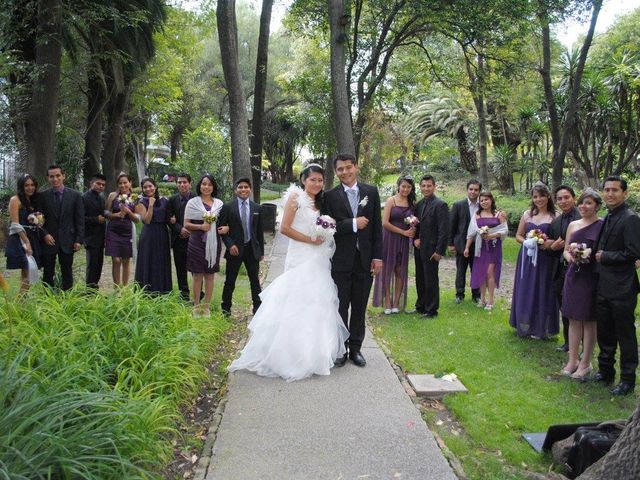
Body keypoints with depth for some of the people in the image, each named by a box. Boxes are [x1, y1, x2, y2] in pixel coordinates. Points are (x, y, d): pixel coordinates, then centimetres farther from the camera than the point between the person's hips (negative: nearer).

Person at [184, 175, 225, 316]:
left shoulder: (219, 203, 9)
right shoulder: (192, 202, 0)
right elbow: (186, 224, -2)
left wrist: (226, 228, -5)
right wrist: (201, 226, -17)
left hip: (213, 243, 3)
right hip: (197, 243, -3)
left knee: (210, 275, 8)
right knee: (198, 275, 2)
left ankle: (206, 306, 17)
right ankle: (196, 306, 13)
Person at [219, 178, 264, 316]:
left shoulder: (257, 208, 4)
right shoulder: (227, 207, -4)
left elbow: (260, 231, 7)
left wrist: (261, 251, 7)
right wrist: (230, 245, -15)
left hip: (252, 249, 2)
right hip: (235, 249, -2)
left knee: (255, 280, 11)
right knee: (230, 281, 7)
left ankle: (257, 307, 24)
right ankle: (226, 308, 21)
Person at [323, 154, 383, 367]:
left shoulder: (371, 192, 5)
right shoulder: (330, 196, -1)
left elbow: (377, 226, 4)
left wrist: (377, 256, -1)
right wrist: (353, 224, -17)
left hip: (365, 260, 2)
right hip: (341, 261, -2)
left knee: (360, 308, 10)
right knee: (340, 307, 7)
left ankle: (355, 348, 22)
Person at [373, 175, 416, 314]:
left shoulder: (412, 203, 8)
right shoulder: (391, 200, -4)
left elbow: (414, 223, 17)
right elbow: (385, 223, -11)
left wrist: (414, 224, -7)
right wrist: (404, 232, -10)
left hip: (404, 242, 4)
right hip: (390, 239, -4)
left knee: (400, 271, 6)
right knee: (387, 270, 1)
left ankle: (396, 303, 13)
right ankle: (387, 304, 7)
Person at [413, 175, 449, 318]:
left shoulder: (440, 205, -10)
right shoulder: (418, 204, 11)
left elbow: (444, 230, -14)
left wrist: (439, 251, -17)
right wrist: (415, 239, -1)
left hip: (431, 250, -7)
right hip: (419, 249, 7)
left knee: (431, 280, 2)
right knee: (420, 279, 14)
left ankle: (431, 310, 12)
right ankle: (420, 306, 27)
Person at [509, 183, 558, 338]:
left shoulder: (554, 216, -4)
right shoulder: (527, 214, 6)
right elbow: (518, 235, 10)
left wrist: (549, 243, -22)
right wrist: (527, 242, -8)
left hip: (544, 260, -3)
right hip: (527, 258, 3)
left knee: (542, 292, 4)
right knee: (525, 292, 9)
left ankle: (539, 328, 17)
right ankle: (524, 326, 23)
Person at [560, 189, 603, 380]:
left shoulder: (602, 226, -7)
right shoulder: (573, 225, 9)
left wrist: (589, 257, -23)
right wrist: (570, 257, -6)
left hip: (592, 277, -5)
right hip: (573, 276, 5)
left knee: (589, 321, 5)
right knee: (573, 319, 11)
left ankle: (585, 363, 17)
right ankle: (573, 360, 22)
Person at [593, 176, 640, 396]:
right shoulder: (607, 218, 13)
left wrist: (605, 257, -13)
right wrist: (597, 254, 3)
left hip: (622, 288, -8)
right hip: (604, 286, 8)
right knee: (604, 333, 17)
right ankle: (605, 371, 31)